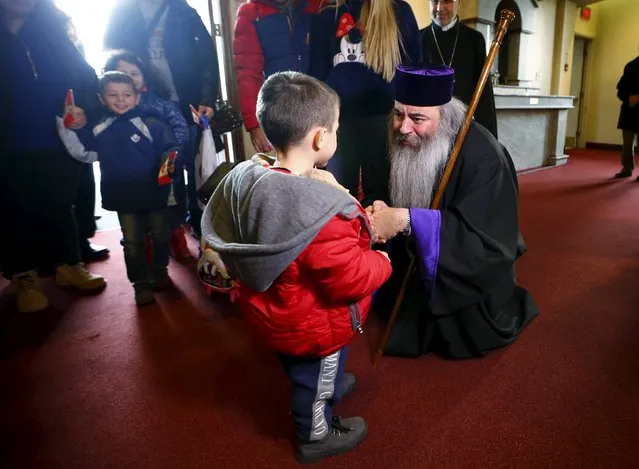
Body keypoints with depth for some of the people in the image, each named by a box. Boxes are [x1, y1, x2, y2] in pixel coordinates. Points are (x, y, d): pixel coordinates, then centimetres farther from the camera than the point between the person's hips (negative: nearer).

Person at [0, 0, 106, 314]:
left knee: (60, 206, 9)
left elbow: (84, 75, 4)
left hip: (58, 143, 2)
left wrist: (83, 108, -14)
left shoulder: (51, 30, 9)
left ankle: (68, 266, 25)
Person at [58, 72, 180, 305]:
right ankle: (141, 282, 23)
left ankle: (160, 271, 37)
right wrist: (66, 127, 5)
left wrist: (168, 165, -29)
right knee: (132, 242, 10)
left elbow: (170, 150, -10)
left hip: (154, 192, -2)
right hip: (123, 197, 3)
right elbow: (84, 153, 12)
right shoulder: (100, 129, 3)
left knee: (159, 235, 15)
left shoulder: (151, 123, -9)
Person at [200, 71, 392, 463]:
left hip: (271, 311, 8)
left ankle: (324, 390, 65)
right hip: (314, 326, -8)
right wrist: (382, 262, -11)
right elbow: (350, 279, -33)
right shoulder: (319, 211, -39)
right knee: (318, 372, 21)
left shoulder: (245, 177, -13)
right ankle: (317, 436, 48)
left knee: (299, 365, 34)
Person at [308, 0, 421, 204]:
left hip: (382, 114, -1)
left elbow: (414, 68, 6)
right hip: (337, 116, 2)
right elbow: (317, 71, 11)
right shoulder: (325, 16, 12)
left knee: (379, 191, 6)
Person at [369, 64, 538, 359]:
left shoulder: (482, 158, -31)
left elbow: (486, 243, -37)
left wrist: (407, 221, -45)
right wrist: (379, 214, -31)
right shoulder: (406, 148, -12)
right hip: (417, 269, 6)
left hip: (469, 280, -5)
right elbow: (396, 208, -5)